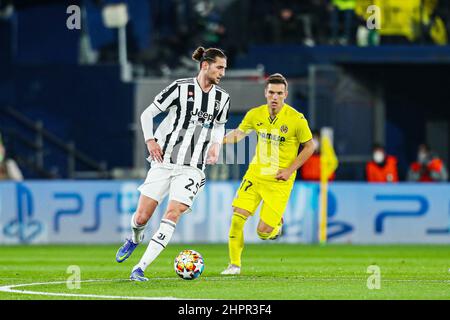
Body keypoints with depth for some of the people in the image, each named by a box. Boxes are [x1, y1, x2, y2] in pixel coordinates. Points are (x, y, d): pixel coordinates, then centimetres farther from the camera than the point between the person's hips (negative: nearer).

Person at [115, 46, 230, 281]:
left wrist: (215, 146, 5)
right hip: (164, 162, -2)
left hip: (192, 168, 2)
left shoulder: (222, 98, 6)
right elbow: (147, 114, 2)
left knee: (172, 216, -17)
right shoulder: (181, 88, -5)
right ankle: (135, 239, 38)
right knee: (141, 218, -1)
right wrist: (150, 140, -11)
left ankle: (140, 268, -16)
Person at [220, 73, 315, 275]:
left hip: (279, 180, -3)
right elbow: (239, 133, 15)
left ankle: (276, 224, 30)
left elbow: (309, 146, -2)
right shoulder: (255, 115, -2)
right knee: (237, 216, -10)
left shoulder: (296, 119, -13)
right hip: (255, 173, 3)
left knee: (263, 232, -7)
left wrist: (290, 170, -9)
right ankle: (234, 264, 4)